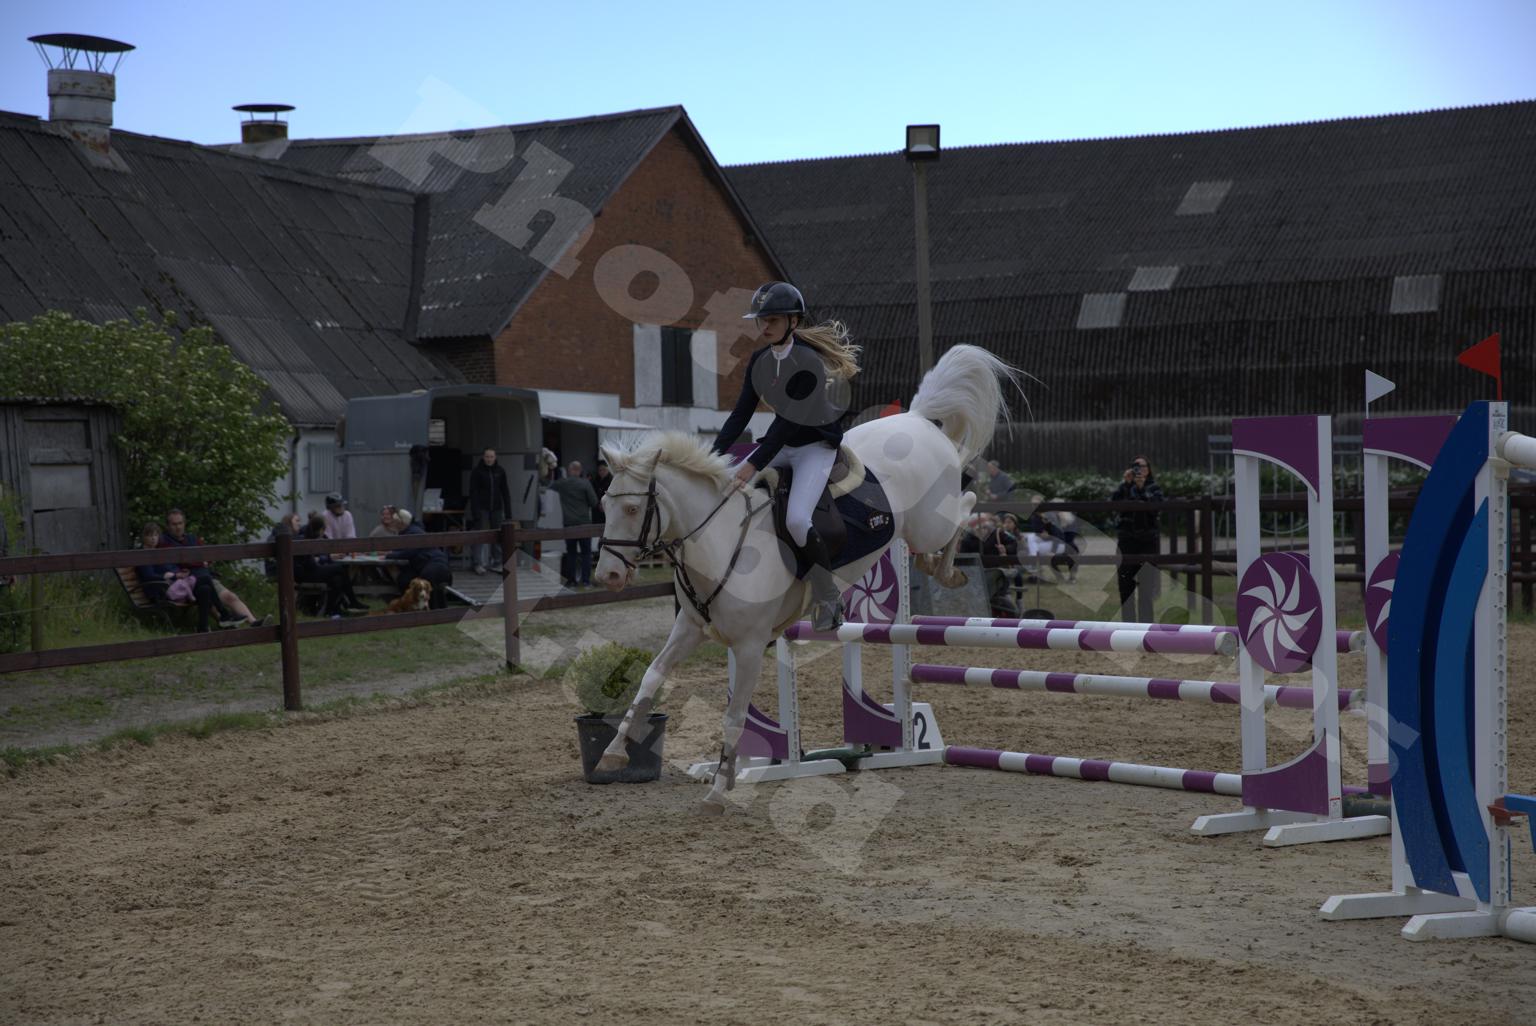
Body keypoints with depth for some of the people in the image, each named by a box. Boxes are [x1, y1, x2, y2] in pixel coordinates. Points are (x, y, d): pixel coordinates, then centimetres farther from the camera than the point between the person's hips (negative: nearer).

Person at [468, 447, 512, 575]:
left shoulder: (500, 471, 7)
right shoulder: (477, 471, -2)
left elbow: (505, 492, 10)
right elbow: (473, 493, -6)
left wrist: (508, 511, 5)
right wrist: (475, 511, -13)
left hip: (497, 508, 3)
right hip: (482, 508, -3)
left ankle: (498, 563, 8)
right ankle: (479, 564, -6)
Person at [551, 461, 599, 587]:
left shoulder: (562, 483, -1)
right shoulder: (585, 484, -10)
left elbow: (550, 488, 20)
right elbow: (594, 502, -8)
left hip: (568, 522, 2)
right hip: (584, 522, -2)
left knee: (571, 552, 10)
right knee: (586, 552, 5)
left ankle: (571, 580, 10)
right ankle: (586, 580, 0)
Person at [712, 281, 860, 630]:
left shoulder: (809, 361, -24)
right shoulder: (760, 361, 0)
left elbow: (787, 421, -28)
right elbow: (740, 414, -1)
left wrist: (754, 465, -33)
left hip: (816, 446, -8)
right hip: (782, 441, 8)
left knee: (796, 519, -27)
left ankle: (829, 598, -9)